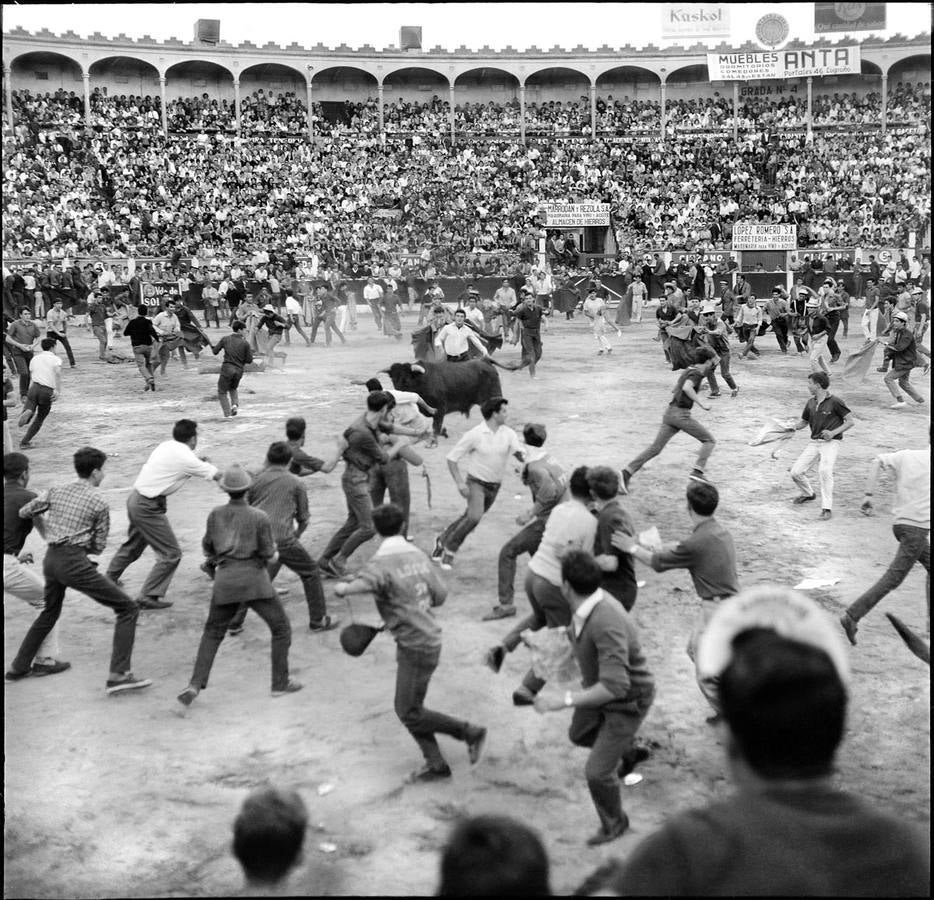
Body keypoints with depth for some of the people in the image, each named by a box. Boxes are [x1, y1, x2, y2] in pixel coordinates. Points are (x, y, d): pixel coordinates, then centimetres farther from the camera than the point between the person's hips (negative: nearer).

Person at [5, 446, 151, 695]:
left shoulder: (56, 493, 11)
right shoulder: (98, 503, -3)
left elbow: (23, 513, 20)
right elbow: (99, 546, 1)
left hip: (51, 559, 7)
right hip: (74, 562, -7)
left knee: (49, 612, 33)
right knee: (128, 609, -4)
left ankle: (18, 668, 42)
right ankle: (118, 675, -15)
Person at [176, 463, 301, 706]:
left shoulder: (216, 514, -1)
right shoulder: (260, 517, -11)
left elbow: (208, 548, 10)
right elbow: (269, 555, -7)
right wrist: (274, 554, 15)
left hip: (226, 580, 3)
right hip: (255, 579, -3)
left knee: (212, 633, 18)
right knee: (281, 628, 13)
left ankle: (196, 684, 5)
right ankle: (280, 683, 14)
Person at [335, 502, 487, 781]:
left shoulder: (381, 562, -17)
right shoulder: (417, 555, 7)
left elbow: (363, 583, -38)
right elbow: (440, 594, 11)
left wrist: (342, 587, -18)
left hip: (417, 646, -8)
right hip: (427, 637, 8)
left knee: (409, 712, 1)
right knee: (408, 708, 16)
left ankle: (471, 732, 8)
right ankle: (436, 764, 20)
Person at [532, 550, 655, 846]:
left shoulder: (607, 624, -44)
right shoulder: (588, 605, -16)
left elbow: (615, 687, -46)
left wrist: (563, 700, -45)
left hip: (628, 700, -8)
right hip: (602, 685, 8)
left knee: (597, 771, -1)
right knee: (580, 735, 29)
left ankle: (614, 822, 29)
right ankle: (627, 752, 57)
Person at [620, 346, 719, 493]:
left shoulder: (688, 371, 20)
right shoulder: (696, 373, -8)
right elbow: (687, 388, -27)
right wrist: (701, 404, -21)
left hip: (670, 412, 8)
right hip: (681, 414, -8)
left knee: (655, 448, 2)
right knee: (709, 441, 6)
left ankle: (627, 471, -9)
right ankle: (697, 471, -8)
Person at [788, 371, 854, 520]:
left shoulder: (835, 402, -8)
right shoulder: (811, 403, 10)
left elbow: (850, 421, -5)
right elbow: (804, 421, 23)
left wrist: (833, 432, -17)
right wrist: (793, 428, 2)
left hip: (831, 442, -6)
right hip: (814, 442, 6)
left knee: (824, 470, -30)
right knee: (796, 472, -3)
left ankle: (827, 508, -23)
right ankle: (808, 494, 28)